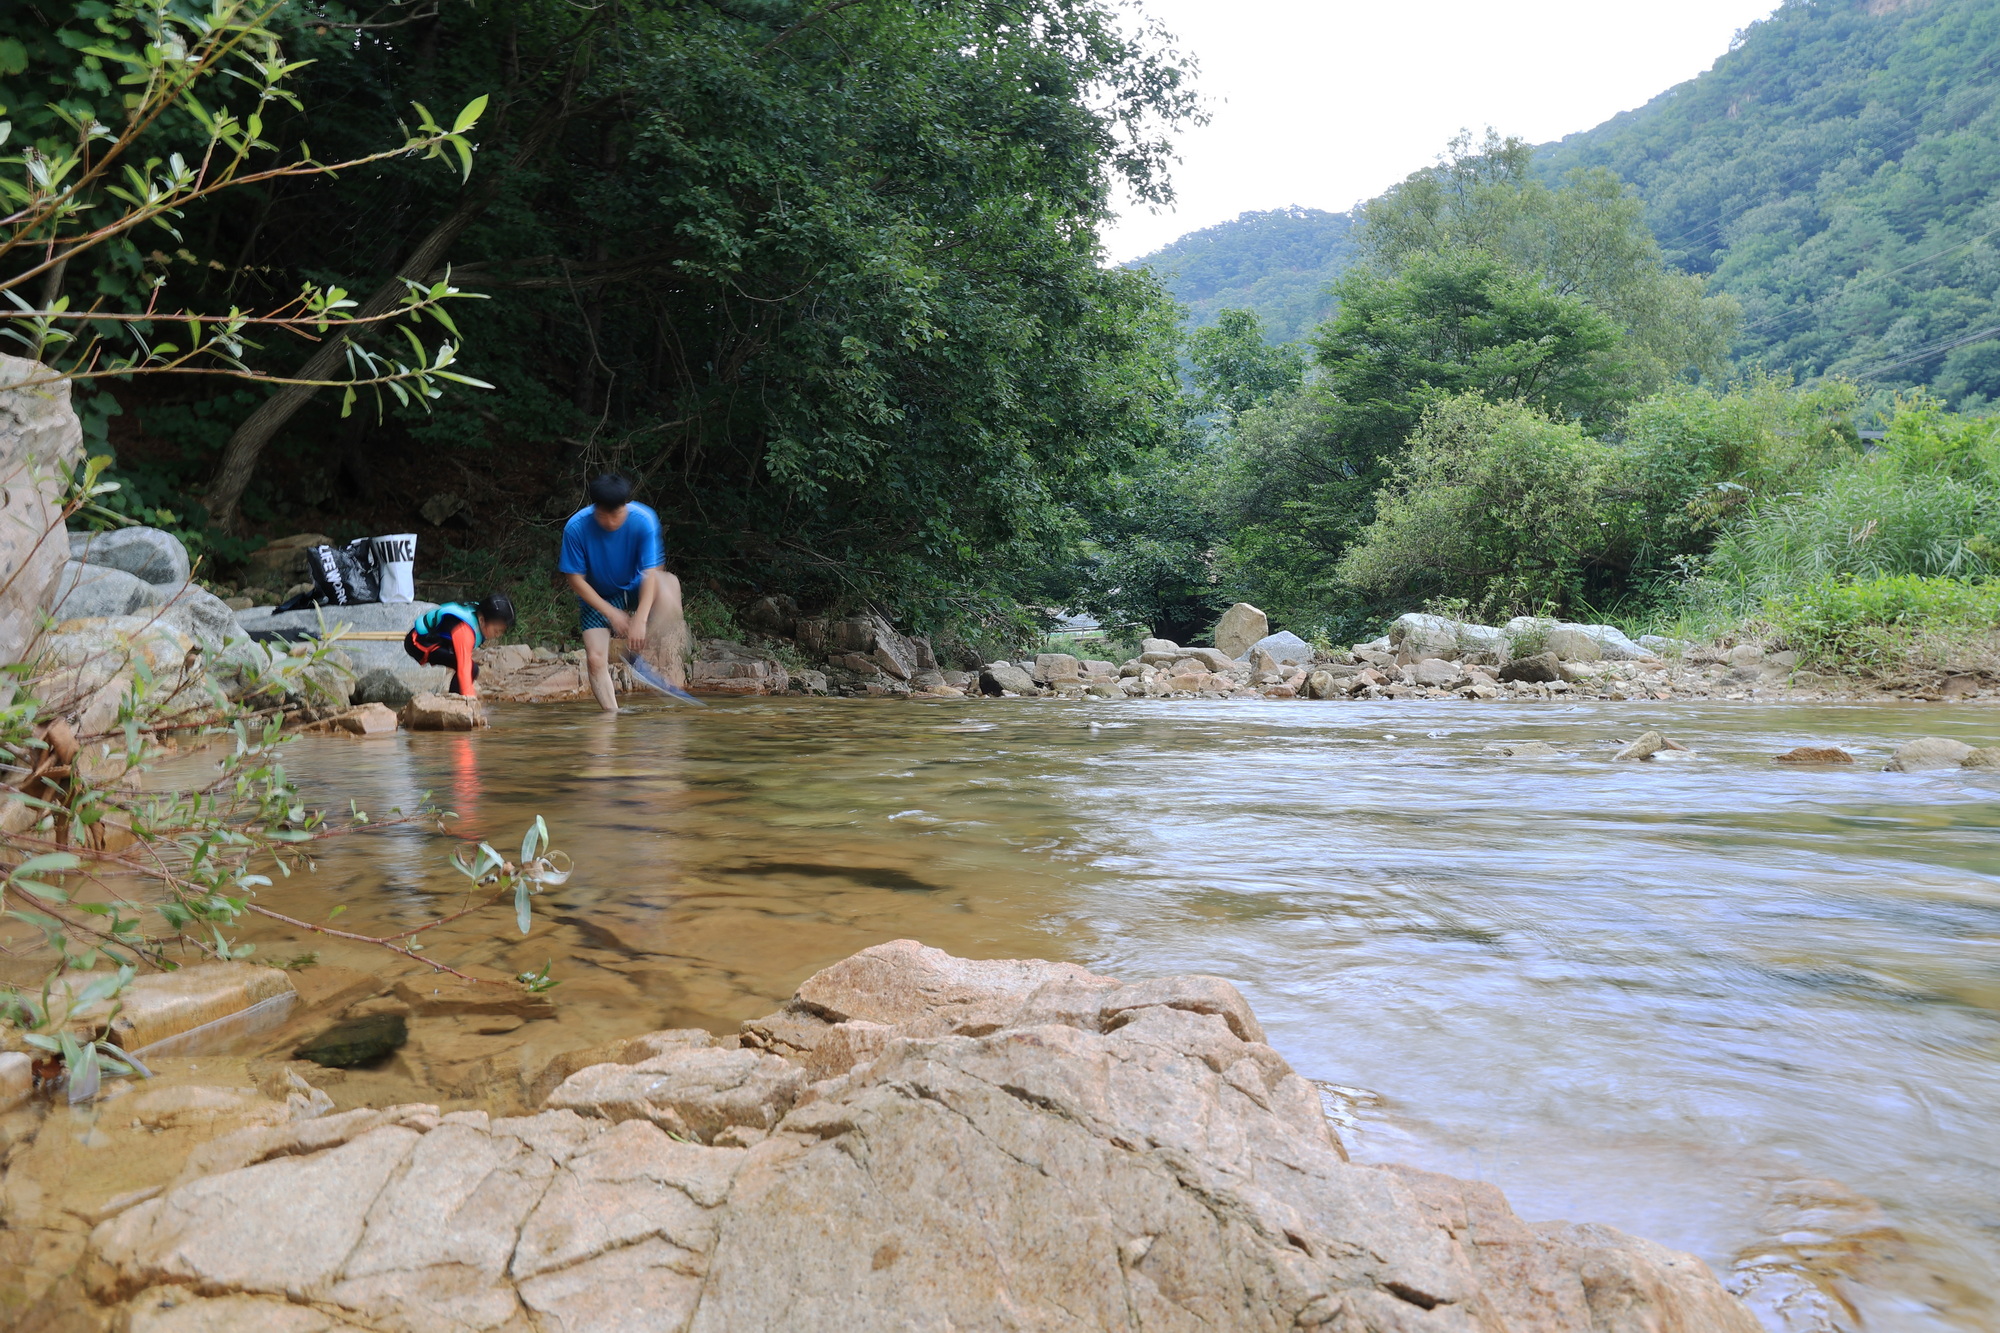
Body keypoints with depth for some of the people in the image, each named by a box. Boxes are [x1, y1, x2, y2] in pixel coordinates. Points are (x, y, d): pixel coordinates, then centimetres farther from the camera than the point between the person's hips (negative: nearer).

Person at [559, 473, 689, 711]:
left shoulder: (644, 520, -24)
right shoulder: (576, 528, -22)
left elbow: (651, 572, -26)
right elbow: (576, 579, -15)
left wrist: (640, 619, -37)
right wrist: (612, 613, -22)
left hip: (635, 590, -1)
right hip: (596, 598, 1)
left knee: (668, 583, -33)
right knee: (595, 657, -18)